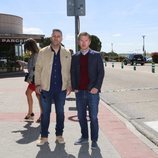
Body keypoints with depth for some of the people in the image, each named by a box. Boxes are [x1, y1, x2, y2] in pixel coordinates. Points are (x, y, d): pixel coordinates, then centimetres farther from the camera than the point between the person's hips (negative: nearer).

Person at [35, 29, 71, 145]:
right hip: (46, 88, -1)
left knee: (60, 112, 9)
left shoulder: (67, 53, 5)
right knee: (45, 113, 5)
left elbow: (69, 70, 7)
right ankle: (44, 136, 16)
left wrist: (70, 85, 2)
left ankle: (59, 135, 22)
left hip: (61, 88, 1)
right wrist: (38, 84, -3)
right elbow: (38, 69, 4)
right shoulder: (43, 52, 2)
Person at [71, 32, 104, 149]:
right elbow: (72, 73, 11)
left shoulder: (96, 55, 1)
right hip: (79, 92, 3)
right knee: (81, 116, 10)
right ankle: (84, 137, 24)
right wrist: (74, 87, 0)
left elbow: (101, 72, -2)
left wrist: (97, 87, -11)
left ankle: (94, 140, 11)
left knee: (93, 117, 0)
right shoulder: (75, 57, 10)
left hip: (92, 92, -3)